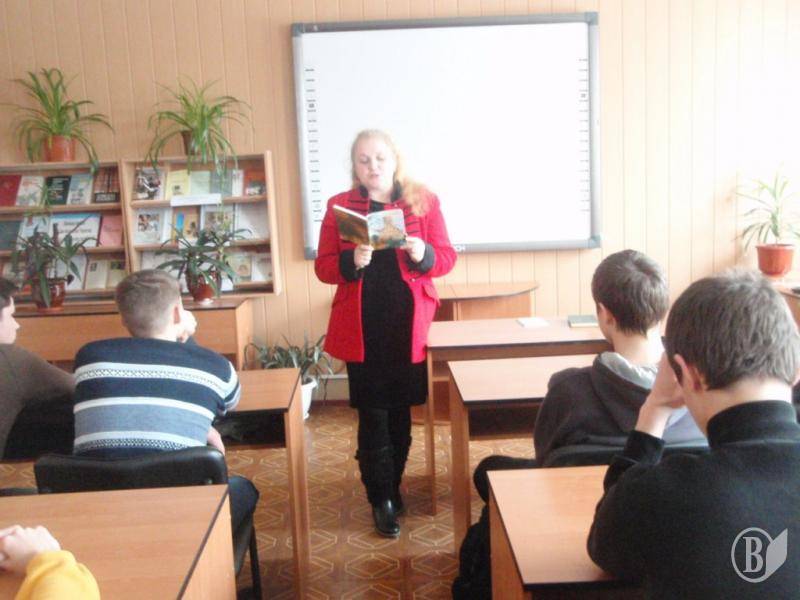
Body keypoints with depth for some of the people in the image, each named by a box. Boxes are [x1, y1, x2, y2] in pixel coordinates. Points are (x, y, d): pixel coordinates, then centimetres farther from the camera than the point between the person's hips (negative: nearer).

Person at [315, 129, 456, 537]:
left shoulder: (424, 201, 3)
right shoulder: (339, 206, 4)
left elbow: (446, 258, 2)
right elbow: (323, 267, 1)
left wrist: (422, 254, -20)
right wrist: (352, 262, -20)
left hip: (410, 324, 1)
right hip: (362, 328, -1)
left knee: (401, 410, 11)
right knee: (373, 415, 1)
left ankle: (392, 485, 30)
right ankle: (382, 499, 14)